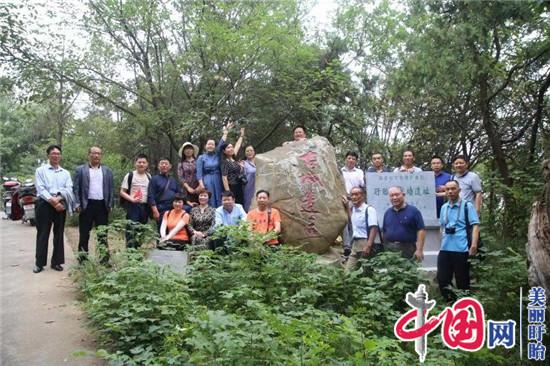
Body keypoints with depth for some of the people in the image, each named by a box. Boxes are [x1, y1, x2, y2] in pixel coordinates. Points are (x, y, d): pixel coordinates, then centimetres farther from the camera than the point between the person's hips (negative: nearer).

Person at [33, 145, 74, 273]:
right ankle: (39, 263, 5)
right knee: (42, 234, -1)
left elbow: (69, 189, 1)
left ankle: (56, 262, 14)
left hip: (61, 205, 3)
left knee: (59, 234, 6)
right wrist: (52, 201, -16)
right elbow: (41, 189, -6)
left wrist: (58, 199, -16)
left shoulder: (65, 173, 13)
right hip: (45, 204, -3)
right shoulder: (40, 170, 4)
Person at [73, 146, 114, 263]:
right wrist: (77, 204, -7)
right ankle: (82, 258, 11)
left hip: (102, 205, 2)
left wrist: (110, 204, 2)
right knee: (84, 234, 4)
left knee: (103, 233, 8)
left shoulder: (107, 170, 10)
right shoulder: (80, 169, 4)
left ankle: (104, 258, 14)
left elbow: (111, 188, 9)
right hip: (87, 205, -2)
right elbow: (76, 188, 1)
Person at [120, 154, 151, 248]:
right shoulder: (130, 176, -3)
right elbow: (122, 192, -2)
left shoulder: (148, 177, 11)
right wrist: (132, 199, -17)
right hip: (132, 205, -5)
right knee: (131, 230, -8)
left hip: (145, 206, 5)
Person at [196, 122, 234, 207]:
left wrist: (226, 132, -6)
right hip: (207, 182, -3)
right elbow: (199, 173, -2)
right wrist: (201, 184, -13)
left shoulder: (217, 155, 11)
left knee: (219, 201, 2)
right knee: (209, 203, -3)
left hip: (218, 181, 3)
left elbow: (221, 144, 0)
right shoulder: (201, 158, 5)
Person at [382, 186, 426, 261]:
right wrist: (383, 249, 10)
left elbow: (421, 230, -6)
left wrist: (419, 250, -14)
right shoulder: (387, 212, 13)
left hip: (407, 249, -4)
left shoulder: (413, 211, -2)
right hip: (389, 249, 4)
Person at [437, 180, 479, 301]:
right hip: (445, 249, 5)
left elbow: (475, 225, -11)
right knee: (442, 279, 6)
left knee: (462, 281, 5)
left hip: (461, 249, -5)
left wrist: (474, 245, -22)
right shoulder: (444, 207, 14)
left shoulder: (467, 206, -3)